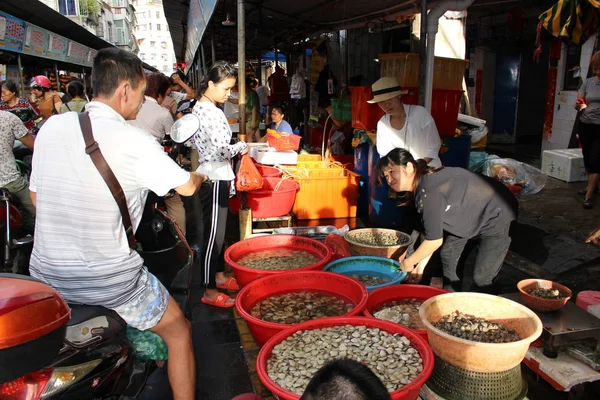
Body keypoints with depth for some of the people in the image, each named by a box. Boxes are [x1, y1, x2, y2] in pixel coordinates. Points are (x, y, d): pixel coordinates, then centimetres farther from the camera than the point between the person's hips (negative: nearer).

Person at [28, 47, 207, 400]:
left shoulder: (51, 126, -1)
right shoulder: (136, 142, -16)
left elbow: (37, 197, 10)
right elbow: (187, 187, -1)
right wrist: (200, 176, 22)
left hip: (46, 276, 6)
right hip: (109, 282, -6)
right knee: (180, 331, 16)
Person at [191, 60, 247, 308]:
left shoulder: (199, 107, 12)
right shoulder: (211, 112, -19)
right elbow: (222, 150, -24)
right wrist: (241, 147, -7)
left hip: (211, 177, 10)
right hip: (215, 180, -10)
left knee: (217, 231, 19)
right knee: (214, 234, -2)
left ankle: (219, 275, 33)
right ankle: (210, 291, 9)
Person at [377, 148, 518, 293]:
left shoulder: (428, 190, -34)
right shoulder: (421, 185, -6)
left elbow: (434, 240, -27)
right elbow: (434, 228, 0)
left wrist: (407, 263, -13)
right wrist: (421, 265, 1)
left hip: (497, 215, -9)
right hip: (471, 215, 9)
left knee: (481, 277, -10)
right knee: (448, 255, 14)